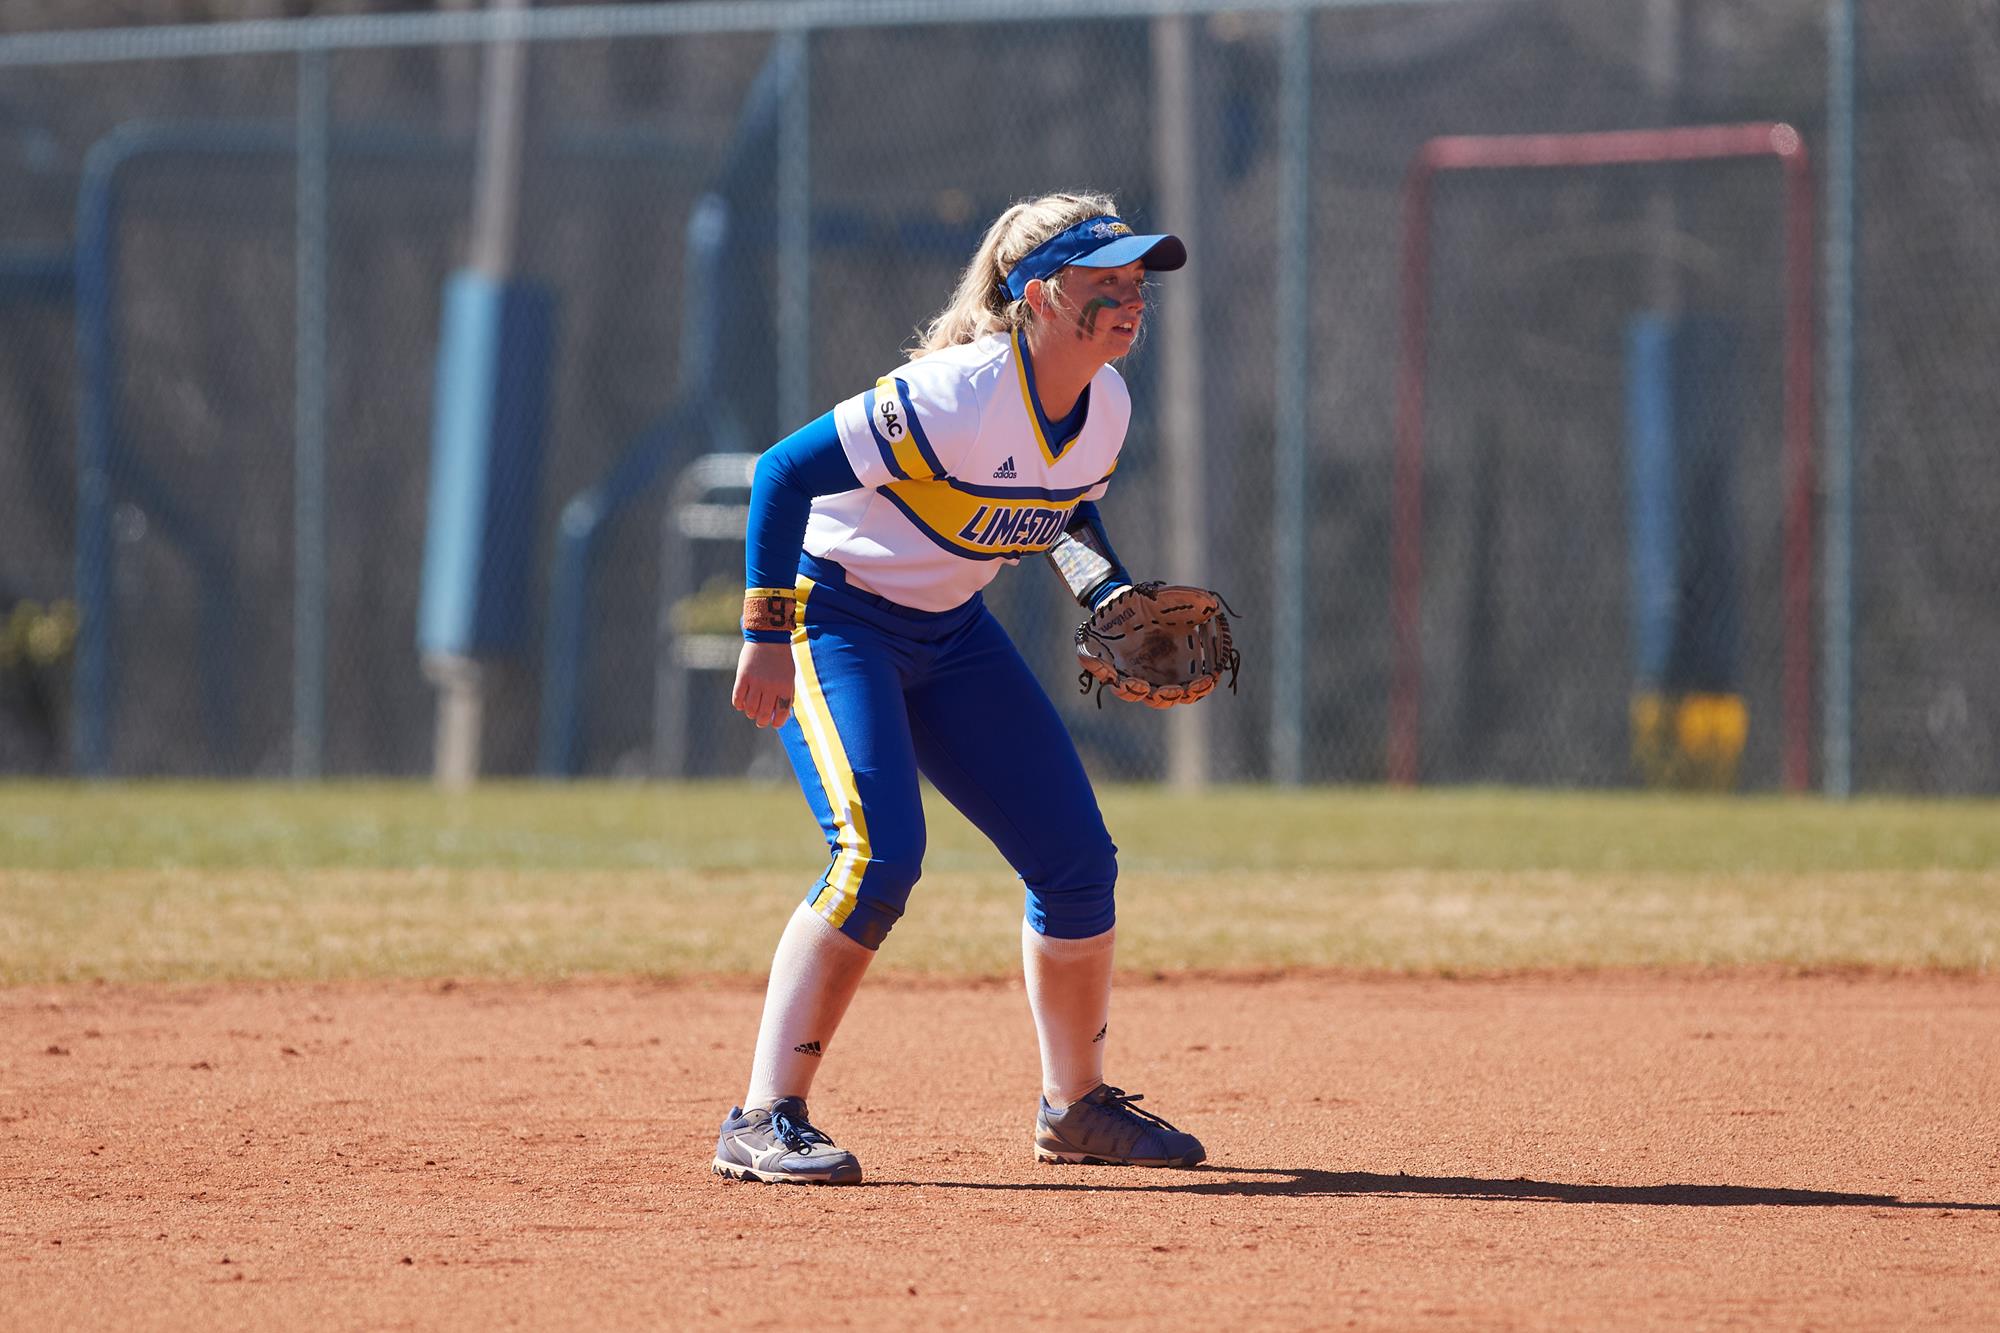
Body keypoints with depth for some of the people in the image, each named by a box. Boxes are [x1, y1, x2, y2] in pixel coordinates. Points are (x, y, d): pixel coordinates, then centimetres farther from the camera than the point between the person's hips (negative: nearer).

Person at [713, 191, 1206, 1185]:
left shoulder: (1106, 406, -5)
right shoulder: (956, 396, -30)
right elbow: (785, 472, -28)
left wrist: (1113, 598, -1)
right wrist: (768, 638, -28)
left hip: (952, 633, 8)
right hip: (834, 614, -8)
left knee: (1077, 859, 5)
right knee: (880, 851, -27)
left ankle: (1077, 1106, 26)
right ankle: (765, 1120, -23)